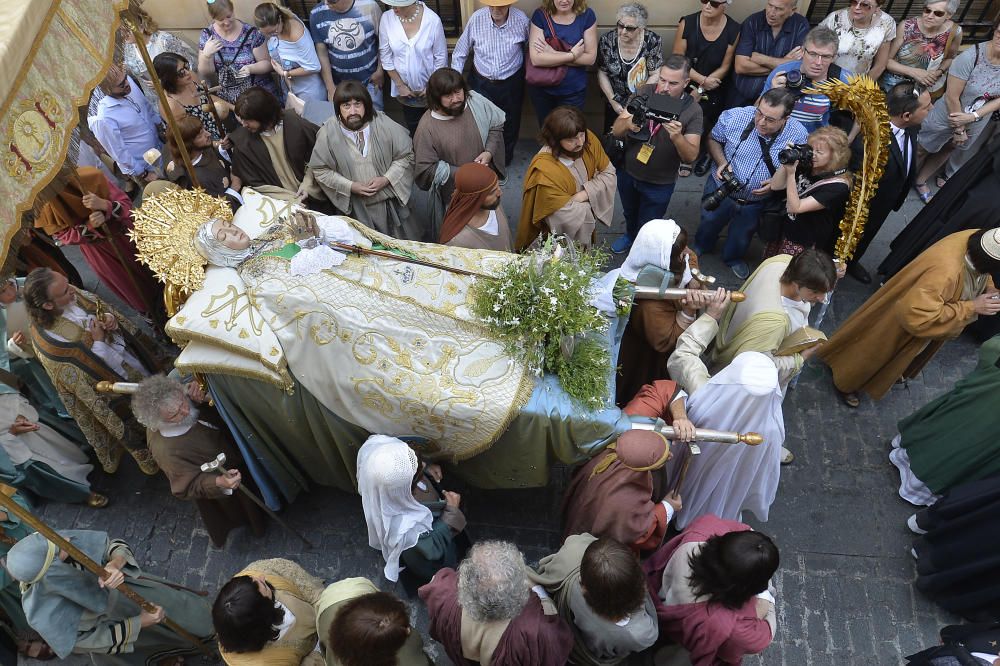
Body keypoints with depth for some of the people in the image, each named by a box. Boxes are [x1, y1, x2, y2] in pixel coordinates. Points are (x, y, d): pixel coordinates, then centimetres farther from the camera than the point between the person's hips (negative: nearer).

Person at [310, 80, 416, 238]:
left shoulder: (383, 124, -9)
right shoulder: (327, 133, -10)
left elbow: (405, 155, -1)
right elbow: (319, 170, -2)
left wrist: (386, 179, -14)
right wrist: (350, 186, -12)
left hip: (392, 202, 1)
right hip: (356, 209, -1)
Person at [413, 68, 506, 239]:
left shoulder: (476, 101, -17)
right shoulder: (427, 127, -27)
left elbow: (496, 125, 2)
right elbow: (425, 169, -20)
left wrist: (489, 152, -16)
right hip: (454, 193, -4)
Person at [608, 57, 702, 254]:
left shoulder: (693, 110, -21)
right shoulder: (643, 92, -16)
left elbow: (691, 156, -22)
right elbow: (616, 130, -18)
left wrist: (677, 137, -43)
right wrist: (628, 123, -42)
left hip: (659, 184, -3)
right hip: (627, 172, 3)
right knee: (630, 213, 30)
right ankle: (630, 234, 62)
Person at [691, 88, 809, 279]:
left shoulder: (799, 136, -24)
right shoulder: (734, 117, -28)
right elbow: (713, 139, -7)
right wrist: (722, 162, -23)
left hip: (756, 201, 1)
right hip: (720, 190, 0)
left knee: (742, 237, 28)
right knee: (709, 223, 28)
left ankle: (734, 258, 62)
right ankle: (701, 247, 63)